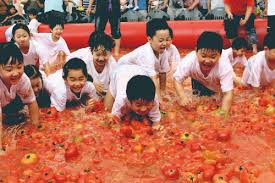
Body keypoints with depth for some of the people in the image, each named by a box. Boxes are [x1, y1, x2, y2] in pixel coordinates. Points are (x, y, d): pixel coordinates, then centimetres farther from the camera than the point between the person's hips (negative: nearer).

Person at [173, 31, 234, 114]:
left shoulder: (224, 65, -42)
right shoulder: (189, 60, -39)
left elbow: (228, 93, -40)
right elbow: (177, 80, -26)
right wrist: (182, 97, -41)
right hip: (199, 81, 1)